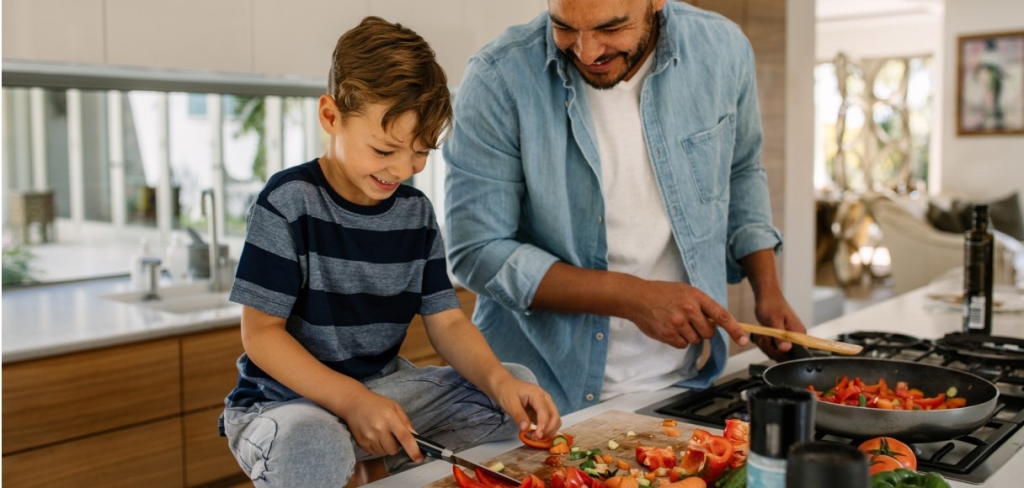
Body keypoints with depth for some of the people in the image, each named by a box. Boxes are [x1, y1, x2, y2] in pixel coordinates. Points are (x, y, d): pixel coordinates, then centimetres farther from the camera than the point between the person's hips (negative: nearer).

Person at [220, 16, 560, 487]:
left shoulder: (416, 212, 2)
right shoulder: (288, 203, -14)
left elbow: (447, 322, 1)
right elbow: (261, 332, -15)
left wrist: (499, 380, -20)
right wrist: (352, 401, -27)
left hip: (384, 386, 6)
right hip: (286, 399, -5)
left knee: (520, 388, -4)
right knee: (309, 448, -40)